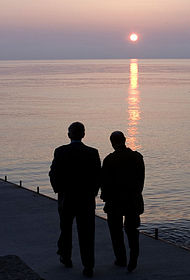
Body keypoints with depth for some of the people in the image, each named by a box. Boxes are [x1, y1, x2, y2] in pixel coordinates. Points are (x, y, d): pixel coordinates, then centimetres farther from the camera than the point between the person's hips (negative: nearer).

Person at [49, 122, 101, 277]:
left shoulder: (60, 152, -9)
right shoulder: (92, 153, -8)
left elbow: (54, 174, -6)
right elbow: (98, 176, -5)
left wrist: (59, 190, 11)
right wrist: (93, 192, 10)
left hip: (66, 198, 0)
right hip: (87, 199, 0)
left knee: (66, 229, 21)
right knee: (86, 233, 3)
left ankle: (66, 257, 35)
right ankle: (88, 267, 0)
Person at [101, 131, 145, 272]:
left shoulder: (109, 160, -14)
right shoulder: (137, 157, -2)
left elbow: (105, 182, -10)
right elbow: (141, 179, 4)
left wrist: (105, 197, 4)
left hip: (115, 200, -3)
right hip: (134, 200, 4)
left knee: (116, 230, 12)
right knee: (132, 229, 14)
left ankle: (121, 259, 19)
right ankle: (133, 259, 0)